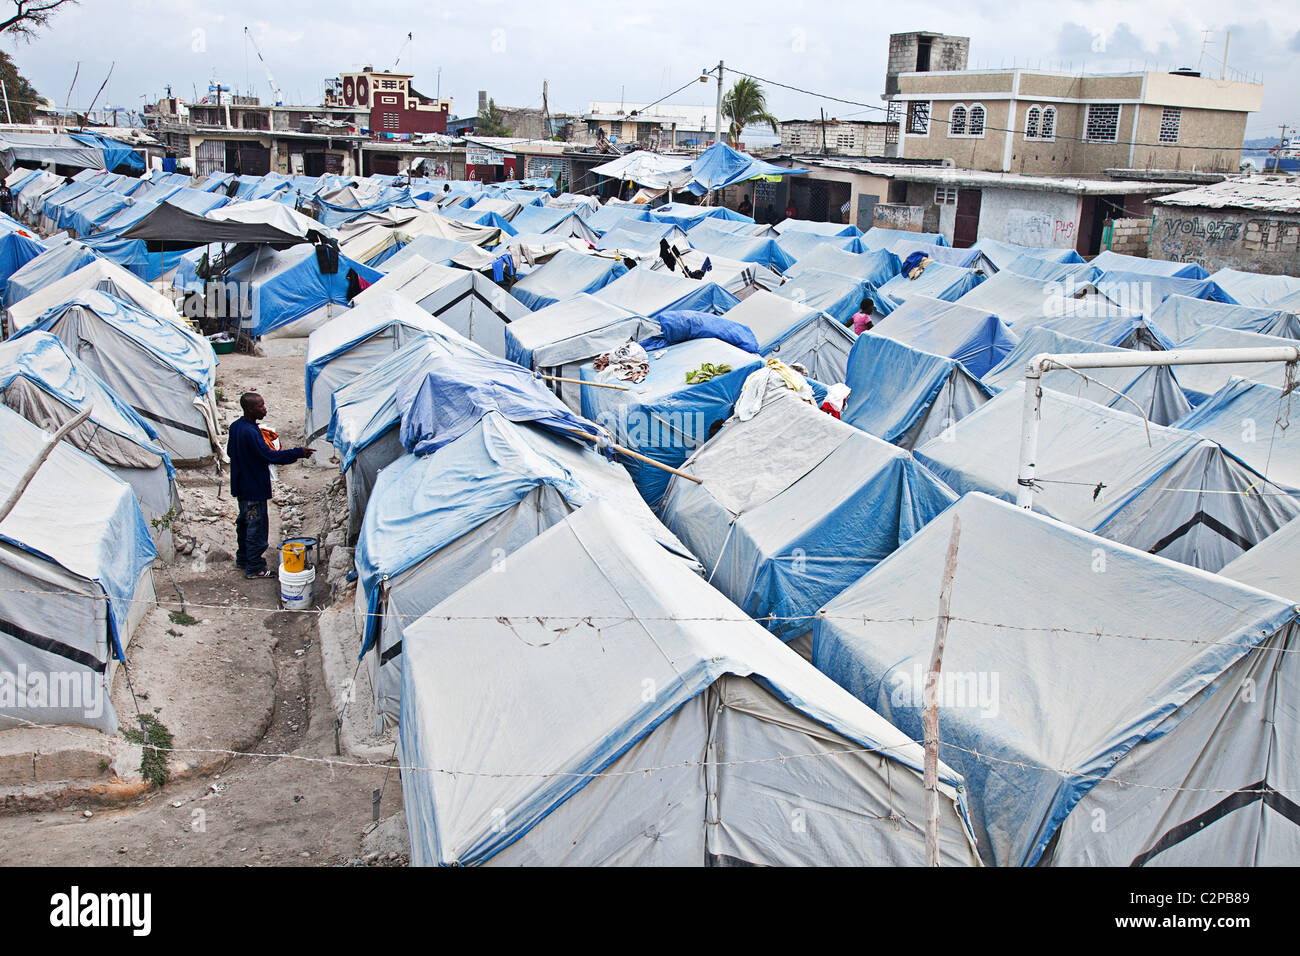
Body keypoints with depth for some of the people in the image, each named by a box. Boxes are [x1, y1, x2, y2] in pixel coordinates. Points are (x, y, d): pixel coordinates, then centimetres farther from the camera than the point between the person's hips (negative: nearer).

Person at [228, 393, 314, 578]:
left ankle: (243, 558, 37)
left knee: (244, 521, 22)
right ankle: (254, 568, 7)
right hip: (254, 488, -10)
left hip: (241, 485, 10)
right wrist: (298, 453, -25)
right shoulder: (250, 433, -26)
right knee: (257, 525, 0)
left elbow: (230, 451, 16)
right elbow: (269, 455, -27)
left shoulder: (235, 426, 3)